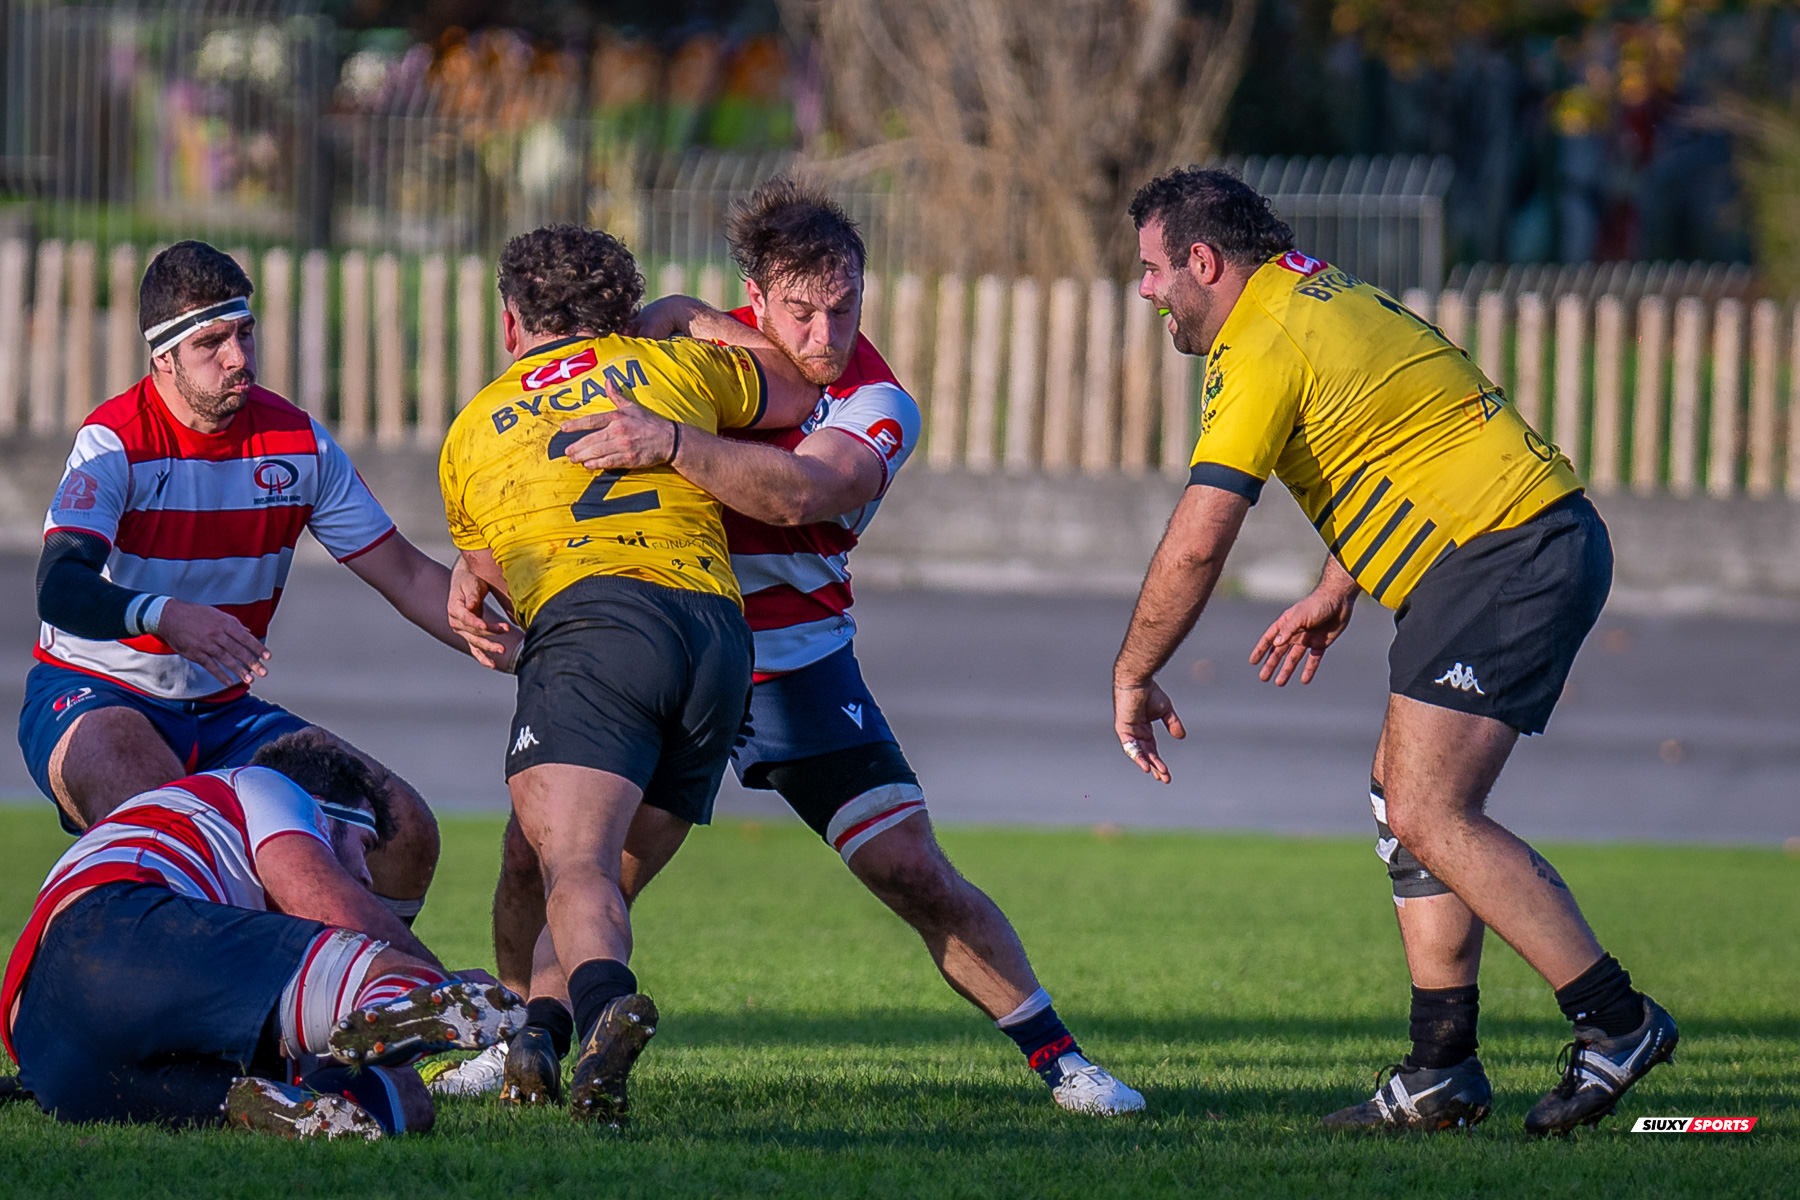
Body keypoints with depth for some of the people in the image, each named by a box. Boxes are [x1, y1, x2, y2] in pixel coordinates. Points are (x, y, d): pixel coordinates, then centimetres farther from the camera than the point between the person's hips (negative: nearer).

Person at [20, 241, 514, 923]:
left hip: (223, 713, 6)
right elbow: (59, 587, -31)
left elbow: (408, 577, 6)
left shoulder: (297, 442, 0)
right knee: (150, 802, -41)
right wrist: (166, 616, -50)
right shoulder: (115, 442, -16)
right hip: (92, 698, -6)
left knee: (405, 828, -10)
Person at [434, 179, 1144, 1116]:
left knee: (912, 872, -11)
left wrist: (666, 441, -48)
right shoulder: (718, 343, -4)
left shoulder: (876, 409, -18)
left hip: (797, 668, -3)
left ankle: (1058, 1058, 1)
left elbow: (798, 492, -36)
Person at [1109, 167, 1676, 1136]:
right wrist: (1334, 597, 32)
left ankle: (1616, 1021, -13)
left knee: (1428, 815, -15)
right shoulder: (1323, 296, 19)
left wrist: (1132, 677, -3)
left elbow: (1195, 545, -15)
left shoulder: (1262, 346, -11)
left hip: (1505, 558, -11)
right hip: (1540, 539, 11)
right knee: (1406, 801, 10)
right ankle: (1443, 1072, 9)